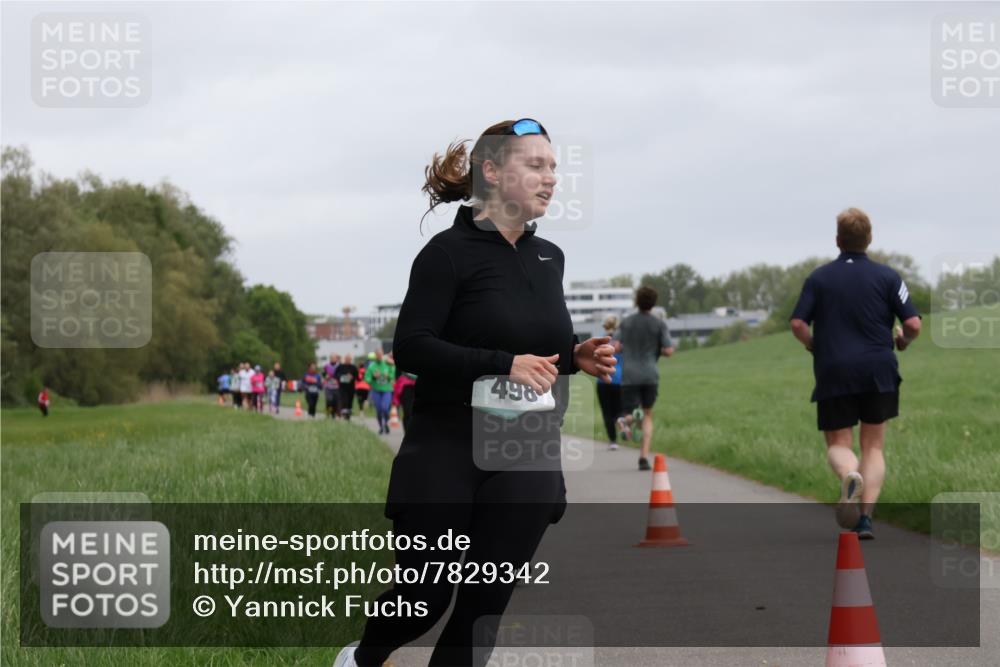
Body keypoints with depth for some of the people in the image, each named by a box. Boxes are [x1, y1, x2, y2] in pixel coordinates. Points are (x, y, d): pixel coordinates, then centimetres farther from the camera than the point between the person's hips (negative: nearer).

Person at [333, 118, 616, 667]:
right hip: (447, 456, -5)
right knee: (426, 597, 4)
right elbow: (410, 347, -16)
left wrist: (576, 357, 1)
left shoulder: (548, 257, 11)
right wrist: (504, 364, -24)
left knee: (485, 607, 0)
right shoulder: (451, 252, -9)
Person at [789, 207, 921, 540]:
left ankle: (849, 475, -27)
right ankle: (865, 518, -5)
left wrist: (816, 348, 16)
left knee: (838, 445, 8)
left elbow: (798, 324, -4)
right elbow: (913, 324, -5)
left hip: (833, 373, 0)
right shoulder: (887, 276, 1)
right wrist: (902, 341, 17)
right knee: (873, 447, 10)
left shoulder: (818, 278, 3)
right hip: (878, 373, 0)